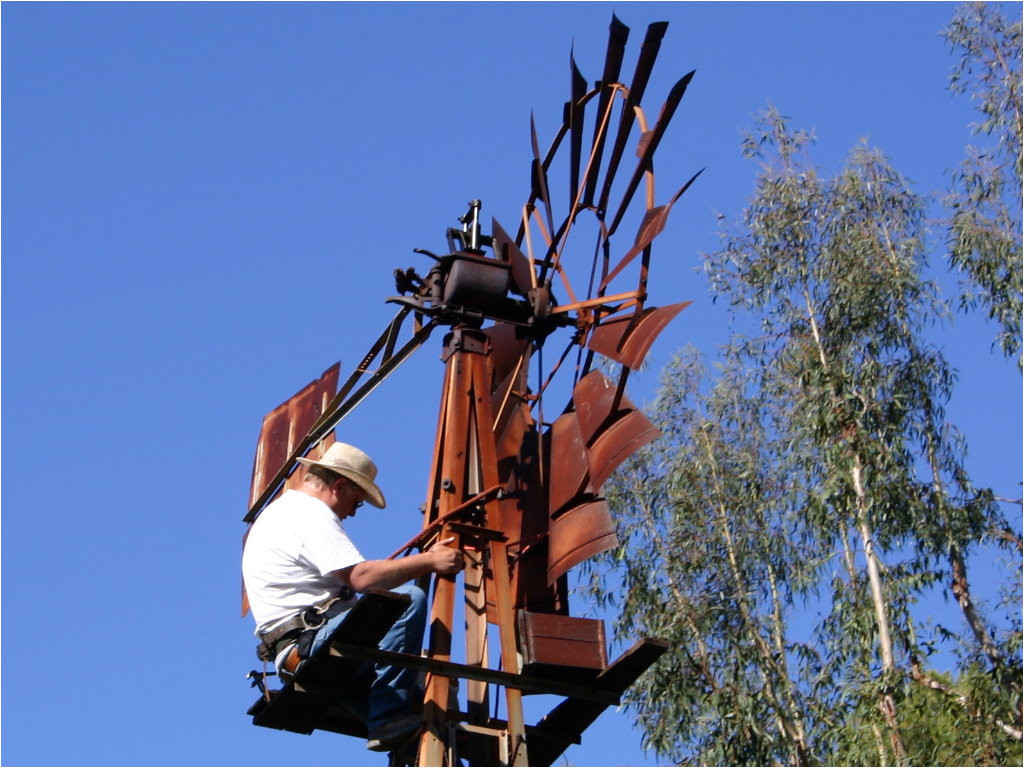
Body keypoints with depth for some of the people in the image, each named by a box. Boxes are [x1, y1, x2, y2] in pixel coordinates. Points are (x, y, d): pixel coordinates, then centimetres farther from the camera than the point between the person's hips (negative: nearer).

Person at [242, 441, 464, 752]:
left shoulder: (279, 510, 23)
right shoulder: (310, 514, -11)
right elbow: (361, 577, -23)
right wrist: (429, 561, -17)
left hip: (294, 650, 11)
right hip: (309, 643, -11)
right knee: (409, 598, -24)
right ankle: (387, 719, -23)